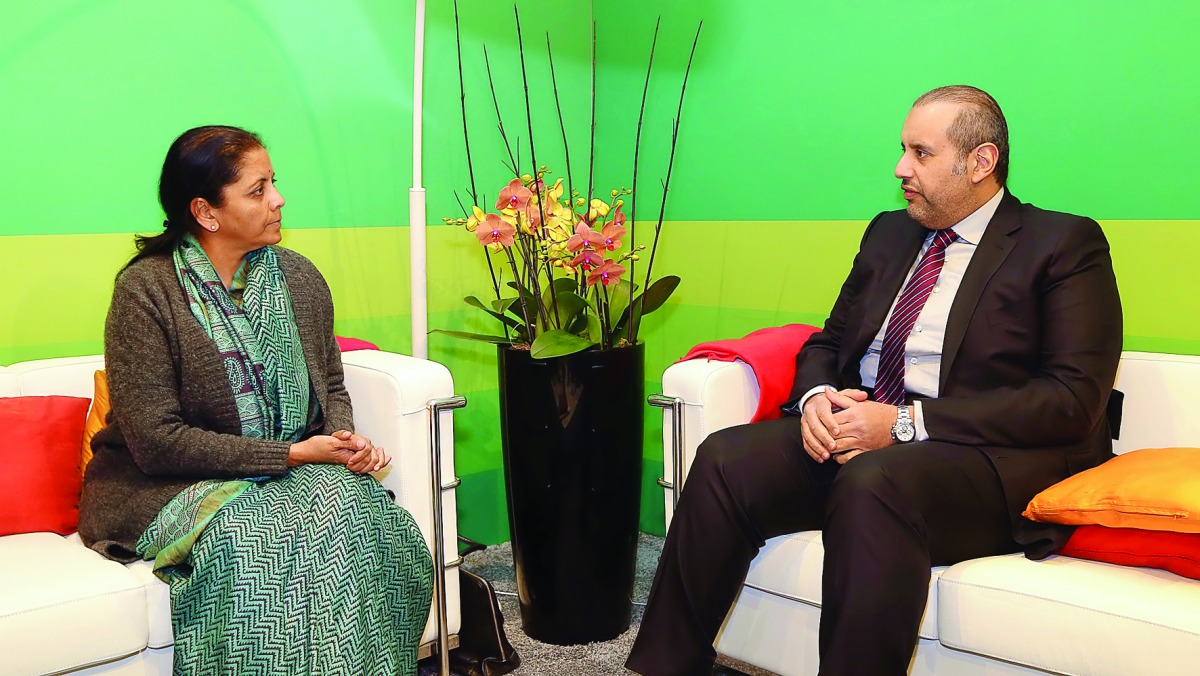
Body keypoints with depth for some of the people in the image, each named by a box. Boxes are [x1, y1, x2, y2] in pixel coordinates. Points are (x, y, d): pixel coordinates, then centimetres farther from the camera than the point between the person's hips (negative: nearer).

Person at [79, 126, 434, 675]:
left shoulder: (298, 278, 5)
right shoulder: (145, 290, -12)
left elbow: (331, 387, 15)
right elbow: (156, 441, -17)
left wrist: (346, 437, -9)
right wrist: (291, 453, -19)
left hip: (293, 471, 5)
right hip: (169, 485, -4)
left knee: (357, 506, -26)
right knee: (252, 536, -34)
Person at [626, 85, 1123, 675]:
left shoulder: (1065, 244, 0)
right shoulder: (889, 233, 20)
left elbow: (1074, 399, -11)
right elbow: (827, 342, 23)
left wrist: (906, 422, -18)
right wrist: (816, 398, -4)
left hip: (987, 452, -5)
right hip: (854, 427, 6)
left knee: (872, 483, -37)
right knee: (724, 458, -18)